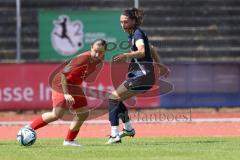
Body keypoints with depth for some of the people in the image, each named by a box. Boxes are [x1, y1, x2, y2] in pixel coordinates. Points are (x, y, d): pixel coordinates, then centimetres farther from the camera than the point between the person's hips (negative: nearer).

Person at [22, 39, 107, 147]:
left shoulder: (99, 60, -6)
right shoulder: (83, 59, -30)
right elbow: (63, 73, -26)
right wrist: (66, 94, -29)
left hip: (75, 85, 8)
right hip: (61, 83, -8)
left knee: (83, 114, 5)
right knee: (57, 114, -20)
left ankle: (69, 140, 18)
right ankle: (29, 129, -8)